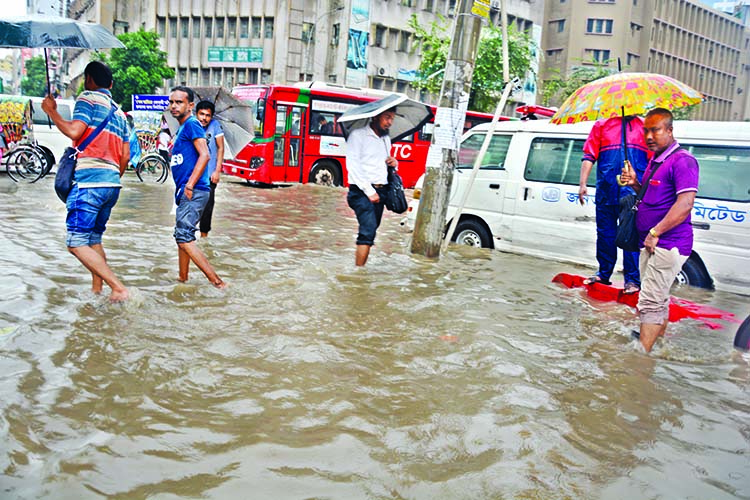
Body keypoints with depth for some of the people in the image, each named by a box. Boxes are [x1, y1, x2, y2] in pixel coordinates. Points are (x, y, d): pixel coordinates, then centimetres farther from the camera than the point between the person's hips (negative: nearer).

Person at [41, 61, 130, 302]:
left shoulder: (88, 98, 0)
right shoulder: (119, 112, 22)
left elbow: (74, 131, -15)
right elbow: (125, 156, 19)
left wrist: (51, 111, 0)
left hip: (89, 180, -8)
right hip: (112, 183, 9)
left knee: (76, 243, -8)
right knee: (94, 240, 17)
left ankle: (118, 288, -17)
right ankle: (96, 291, 16)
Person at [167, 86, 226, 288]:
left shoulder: (191, 124, -8)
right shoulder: (181, 128, 21)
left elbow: (204, 155, -20)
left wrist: (190, 185, -22)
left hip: (193, 192, -10)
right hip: (185, 191, 10)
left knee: (184, 237, -15)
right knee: (182, 236, 17)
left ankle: (216, 281, -16)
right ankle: (183, 279, 28)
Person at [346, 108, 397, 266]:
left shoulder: (386, 139, 21)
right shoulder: (358, 135, -1)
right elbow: (352, 165, -10)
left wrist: (394, 163, 8)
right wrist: (369, 191, -15)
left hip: (381, 191, 7)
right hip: (361, 191, -7)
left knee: (370, 231, 4)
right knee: (369, 228, -21)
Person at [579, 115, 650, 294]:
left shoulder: (643, 127, 11)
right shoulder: (601, 125, 14)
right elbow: (589, 156, 8)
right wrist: (583, 184, -1)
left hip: (633, 191, -2)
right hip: (606, 190, 2)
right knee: (605, 233, 9)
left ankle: (632, 279, 3)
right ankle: (604, 274, 21)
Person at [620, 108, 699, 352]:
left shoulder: (682, 161, -14)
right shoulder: (655, 160, 17)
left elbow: (685, 204, -23)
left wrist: (655, 233, -23)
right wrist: (635, 184, 9)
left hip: (668, 245, -10)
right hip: (651, 244, 10)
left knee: (650, 302, -12)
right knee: (659, 300, 19)